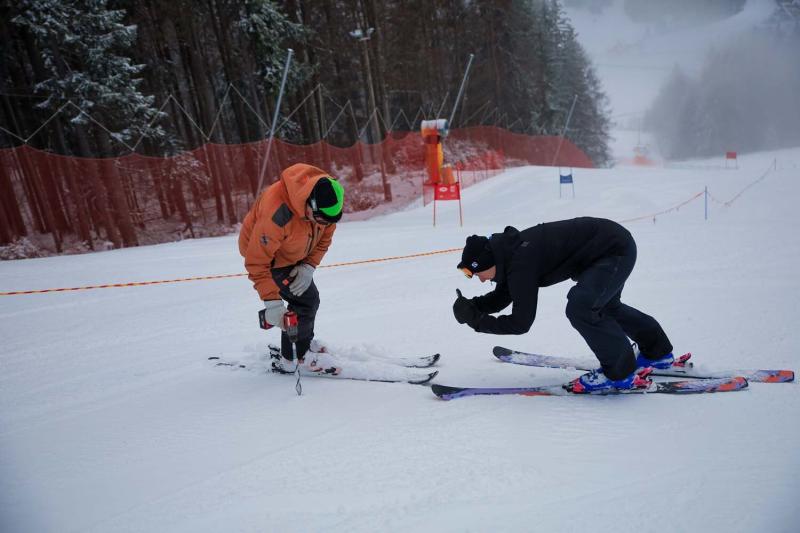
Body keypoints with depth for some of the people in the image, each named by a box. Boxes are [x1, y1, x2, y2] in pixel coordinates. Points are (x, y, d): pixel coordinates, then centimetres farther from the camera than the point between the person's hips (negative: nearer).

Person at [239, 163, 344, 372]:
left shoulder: (325, 200, -23)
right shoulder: (277, 214, -43)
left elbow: (324, 238, -6)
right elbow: (257, 261, -35)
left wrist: (309, 266, -20)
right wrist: (272, 302, -39)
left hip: (294, 256, 7)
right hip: (264, 254, -7)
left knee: (310, 300, 16)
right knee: (305, 301, -10)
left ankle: (305, 344, 40)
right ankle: (293, 360, 8)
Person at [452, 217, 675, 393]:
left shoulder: (521, 264, -31)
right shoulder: (508, 250, -3)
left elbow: (520, 323, -25)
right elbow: (500, 298, 6)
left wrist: (478, 322, -18)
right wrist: (473, 306, -11)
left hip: (616, 250, -10)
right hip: (612, 246, 10)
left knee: (580, 307, -24)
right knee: (607, 306, 28)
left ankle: (621, 372, -5)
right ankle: (657, 351, 49)